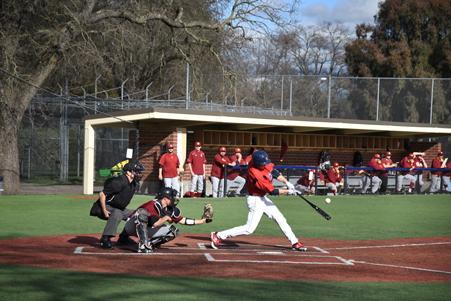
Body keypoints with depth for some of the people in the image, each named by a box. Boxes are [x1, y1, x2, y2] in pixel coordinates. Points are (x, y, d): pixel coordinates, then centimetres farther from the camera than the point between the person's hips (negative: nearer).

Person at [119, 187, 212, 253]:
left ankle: (149, 244, -4)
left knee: (173, 231, -3)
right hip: (132, 227, -8)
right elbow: (154, 224, -30)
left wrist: (202, 220, 3)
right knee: (142, 212, -40)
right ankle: (143, 246, -37)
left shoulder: (170, 209, 0)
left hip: (145, 230, 8)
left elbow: (182, 220, 6)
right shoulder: (153, 205, -24)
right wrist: (167, 217, -24)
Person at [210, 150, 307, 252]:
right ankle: (218, 236, 1)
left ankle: (295, 243, 19)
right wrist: (288, 191, -18)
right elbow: (272, 191, -27)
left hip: (263, 198, 9)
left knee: (281, 219, 11)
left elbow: (275, 172, 3)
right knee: (249, 229, -5)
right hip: (255, 201, -9)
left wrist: (287, 183, -6)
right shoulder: (256, 174, -33)